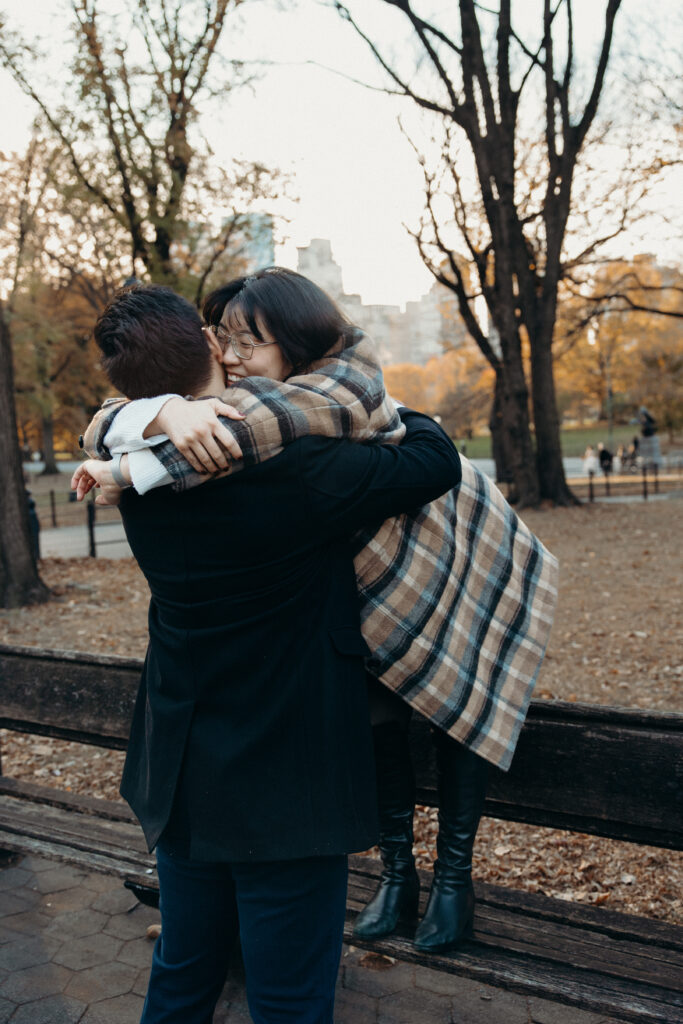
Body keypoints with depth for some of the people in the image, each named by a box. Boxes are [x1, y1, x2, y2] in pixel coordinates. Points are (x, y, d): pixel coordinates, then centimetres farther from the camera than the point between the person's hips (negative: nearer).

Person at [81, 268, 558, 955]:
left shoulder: (349, 374, -33)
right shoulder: (220, 402, -17)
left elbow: (283, 413, -54)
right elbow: (108, 427, -27)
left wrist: (142, 468, -57)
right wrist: (168, 413, -51)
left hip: (456, 561, -4)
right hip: (370, 585, 4)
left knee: (455, 705, 4)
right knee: (380, 711, 7)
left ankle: (454, 875, 24)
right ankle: (396, 871, 27)